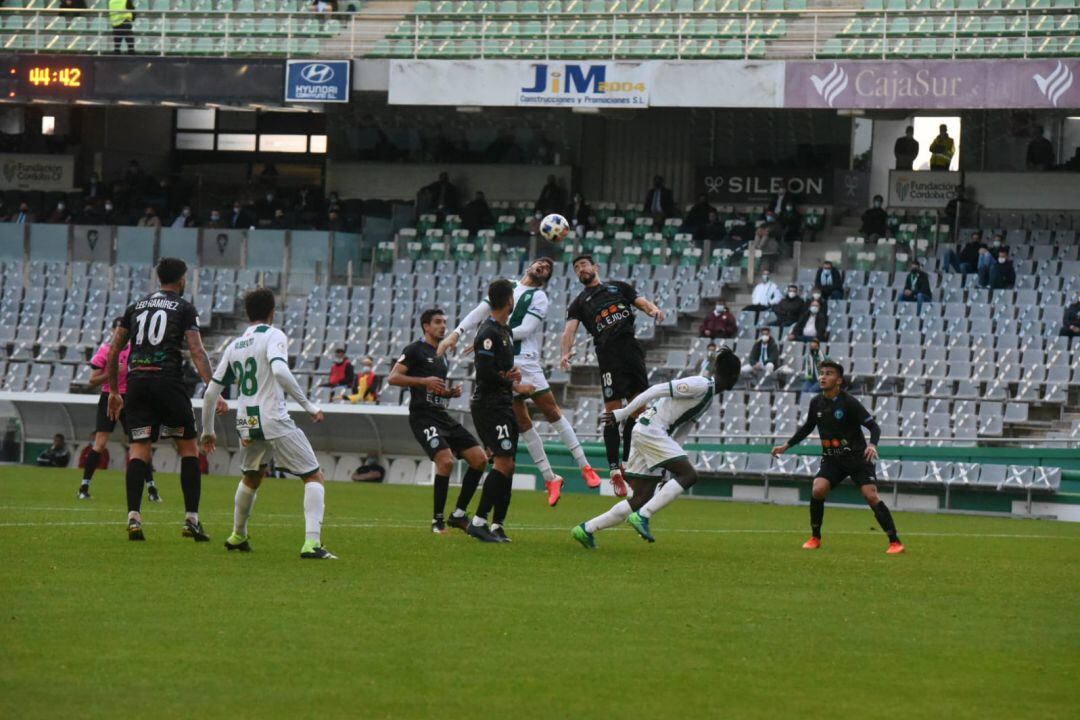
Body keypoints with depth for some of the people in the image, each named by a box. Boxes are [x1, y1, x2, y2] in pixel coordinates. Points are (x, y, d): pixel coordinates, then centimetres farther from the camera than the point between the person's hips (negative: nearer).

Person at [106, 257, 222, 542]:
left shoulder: (136, 306, 18)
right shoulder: (184, 308, 5)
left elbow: (114, 350, 17)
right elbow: (197, 352, -6)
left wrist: (113, 392, 25)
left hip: (136, 381, 4)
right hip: (168, 380, -4)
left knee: (139, 449, 2)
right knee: (188, 448, 7)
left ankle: (133, 516, -13)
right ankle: (191, 519, 2)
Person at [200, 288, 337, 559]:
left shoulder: (234, 346, 15)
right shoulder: (274, 336, -4)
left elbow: (211, 392, 16)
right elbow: (280, 371, -23)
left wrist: (208, 431, 28)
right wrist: (308, 405, -18)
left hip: (246, 425, 6)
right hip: (275, 422, -6)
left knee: (251, 478, 32)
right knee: (314, 478, -2)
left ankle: (238, 536, 42)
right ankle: (312, 543, -18)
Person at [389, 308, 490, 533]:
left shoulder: (442, 356, 22)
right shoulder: (415, 350, -2)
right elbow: (393, 378, -12)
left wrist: (452, 392, 11)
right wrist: (424, 381, -20)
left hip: (444, 417, 8)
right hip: (423, 416, -8)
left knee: (480, 459, -1)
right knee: (446, 460, -26)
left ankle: (458, 515, 6)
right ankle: (438, 520, -13)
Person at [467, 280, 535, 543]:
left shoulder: (505, 331, 16)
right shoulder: (489, 332, -14)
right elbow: (485, 372, -20)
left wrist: (515, 371, 6)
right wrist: (515, 386, -12)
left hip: (503, 406, 10)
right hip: (488, 405, -10)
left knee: (507, 465, 7)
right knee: (504, 462, -16)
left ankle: (497, 525, 9)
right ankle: (479, 521, -15)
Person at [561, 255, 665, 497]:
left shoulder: (619, 287, 23)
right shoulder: (580, 303, 17)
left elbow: (642, 302, 14)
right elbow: (570, 329, 3)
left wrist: (653, 309, -11)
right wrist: (566, 353, -18)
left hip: (632, 349, 2)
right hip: (608, 355, -2)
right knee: (613, 411, -8)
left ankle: (626, 464, 14)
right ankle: (614, 471, -5)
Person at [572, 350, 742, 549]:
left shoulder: (708, 398, 21)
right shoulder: (700, 385, -10)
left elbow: (681, 430, 22)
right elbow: (658, 390, -14)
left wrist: (672, 468, 17)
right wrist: (623, 413, -15)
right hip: (650, 429, -9)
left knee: (643, 499, 4)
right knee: (689, 475, -17)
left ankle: (586, 529, 5)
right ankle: (642, 517, -23)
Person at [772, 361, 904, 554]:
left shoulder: (849, 403, -14)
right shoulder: (816, 403, 2)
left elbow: (874, 427, -14)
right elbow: (807, 427, 20)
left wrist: (872, 445, -34)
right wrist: (786, 446, 18)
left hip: (857, 457, -4)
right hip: (831, 459, 4)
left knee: (871, 496, -16)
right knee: (817, 490, -17)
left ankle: (895, 542, -10)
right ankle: (815, 538, 1)